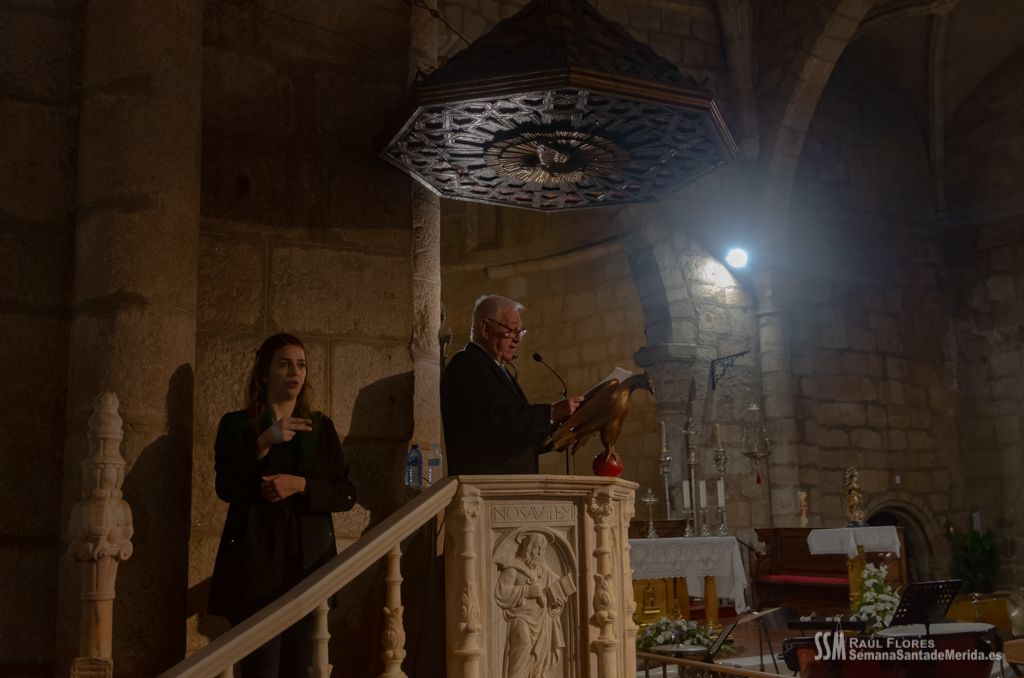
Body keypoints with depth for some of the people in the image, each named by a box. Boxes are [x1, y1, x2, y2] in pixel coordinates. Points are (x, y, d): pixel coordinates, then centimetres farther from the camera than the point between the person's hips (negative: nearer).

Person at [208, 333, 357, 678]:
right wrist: (264, 442, -18)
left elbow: (347, 494, 8)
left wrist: (300, 486, -8)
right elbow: (226, 488, -8)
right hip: (257, 566, -3)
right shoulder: (237, 425, 7)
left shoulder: (321, 427, 16)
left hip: (308, 563, 3)